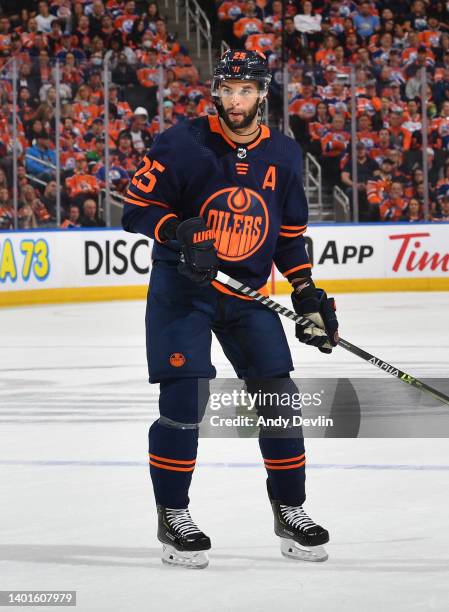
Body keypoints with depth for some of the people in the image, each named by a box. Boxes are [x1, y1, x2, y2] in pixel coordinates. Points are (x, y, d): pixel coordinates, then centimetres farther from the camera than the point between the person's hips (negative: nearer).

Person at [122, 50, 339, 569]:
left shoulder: (283, 155, 4)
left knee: (277, 396, 0)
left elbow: (290, 233, 14)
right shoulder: (182, 144, -11)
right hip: (182, 287, -4)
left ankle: (290, 510, 15)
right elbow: (138, 205, -9)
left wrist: (307, 294, 7)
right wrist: (178, 235, -27)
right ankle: (172, 516, 2)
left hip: (248, 290, 4)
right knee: (184, 397, -13)